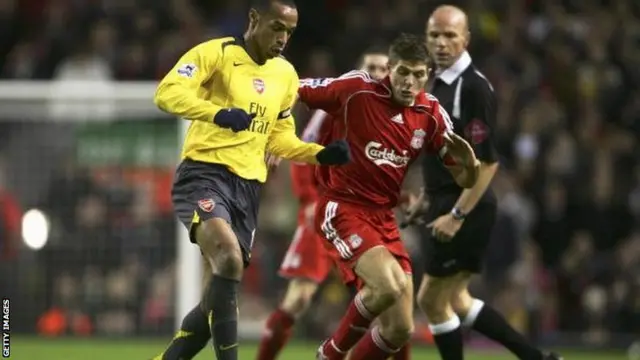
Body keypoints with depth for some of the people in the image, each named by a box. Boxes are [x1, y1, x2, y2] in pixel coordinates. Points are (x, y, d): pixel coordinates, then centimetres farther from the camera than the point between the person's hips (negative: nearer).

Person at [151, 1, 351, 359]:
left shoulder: (286, 75, 15)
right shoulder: (216, 53, -6)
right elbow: (168, 91, -20)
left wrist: (319, 154, 9)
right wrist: (218, 113, -36)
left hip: (248, 186, 7)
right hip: (204, 173, -7)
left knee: (217, 301, 5)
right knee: (229, 258, -32)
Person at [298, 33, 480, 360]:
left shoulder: (431, 115, 1)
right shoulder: (355, 90, -13)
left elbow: (465, 180, 3)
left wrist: (468, 162, -19)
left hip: (383, 218, 6)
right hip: (341, 209, -6)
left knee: (400, 330, 1)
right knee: (389, 285, -30)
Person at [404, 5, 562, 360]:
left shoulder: (474, 87, -18)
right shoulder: (438, 83, 10)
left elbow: (487, 162, -21)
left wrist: (457, 215, -23)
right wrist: (425, 197, 19)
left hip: (466, 210, -9)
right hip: (444, 205, 9)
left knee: (432, 299, -3)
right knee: (455, 301, 13)